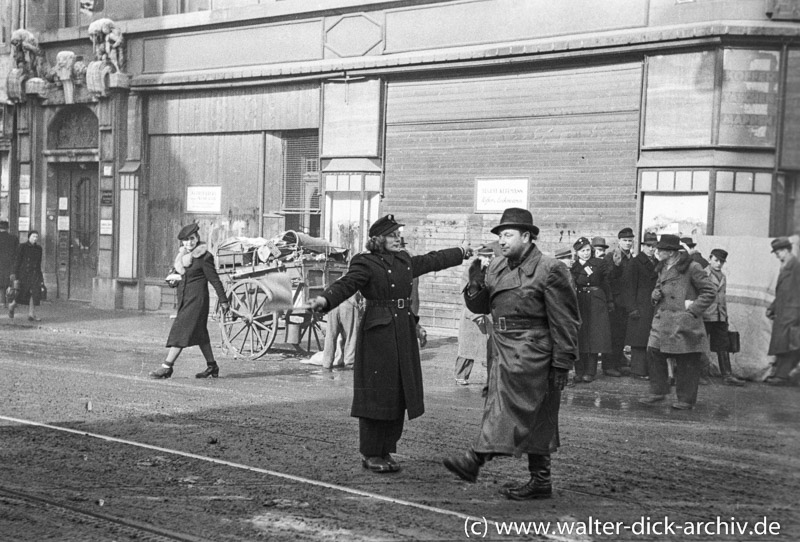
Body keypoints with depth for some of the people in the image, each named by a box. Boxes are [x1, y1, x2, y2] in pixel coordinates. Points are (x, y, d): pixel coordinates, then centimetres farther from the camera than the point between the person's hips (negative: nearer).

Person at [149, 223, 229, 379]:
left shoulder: (204, 257, -12)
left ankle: (167, 366, -11)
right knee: (199, 333, 13)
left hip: (197, 298, -8)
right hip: (184, 298, 8)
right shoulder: (182, 255, 9)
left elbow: (215, 280, -9)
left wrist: (223, 300, -6)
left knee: (181, 330, -11)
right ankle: (212, 366, 22)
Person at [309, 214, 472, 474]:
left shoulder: (405, 261, 15)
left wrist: (460, 253, 43)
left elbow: (432, 260, 31)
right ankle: (371, 454, 7)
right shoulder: (365, 263, -7)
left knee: (399, 395, 9)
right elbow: (346, 284, -21)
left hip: (404, 333, 7)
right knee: (377, 393, -3)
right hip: (377, 334, -7)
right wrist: (325, 299, -41)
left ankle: (386, 451, 19)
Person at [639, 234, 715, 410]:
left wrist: (693, 309, -13)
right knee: (654, 353, 1)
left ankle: (686, 400, 8)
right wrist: (655, 294, 5)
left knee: (686, 361, -1)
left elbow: (710, 293, -7)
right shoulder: (663, 269, 15)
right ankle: (658, 392, 15)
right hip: (663, 321, 7)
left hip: (684, 322, -7)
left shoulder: (692, 268, -8)